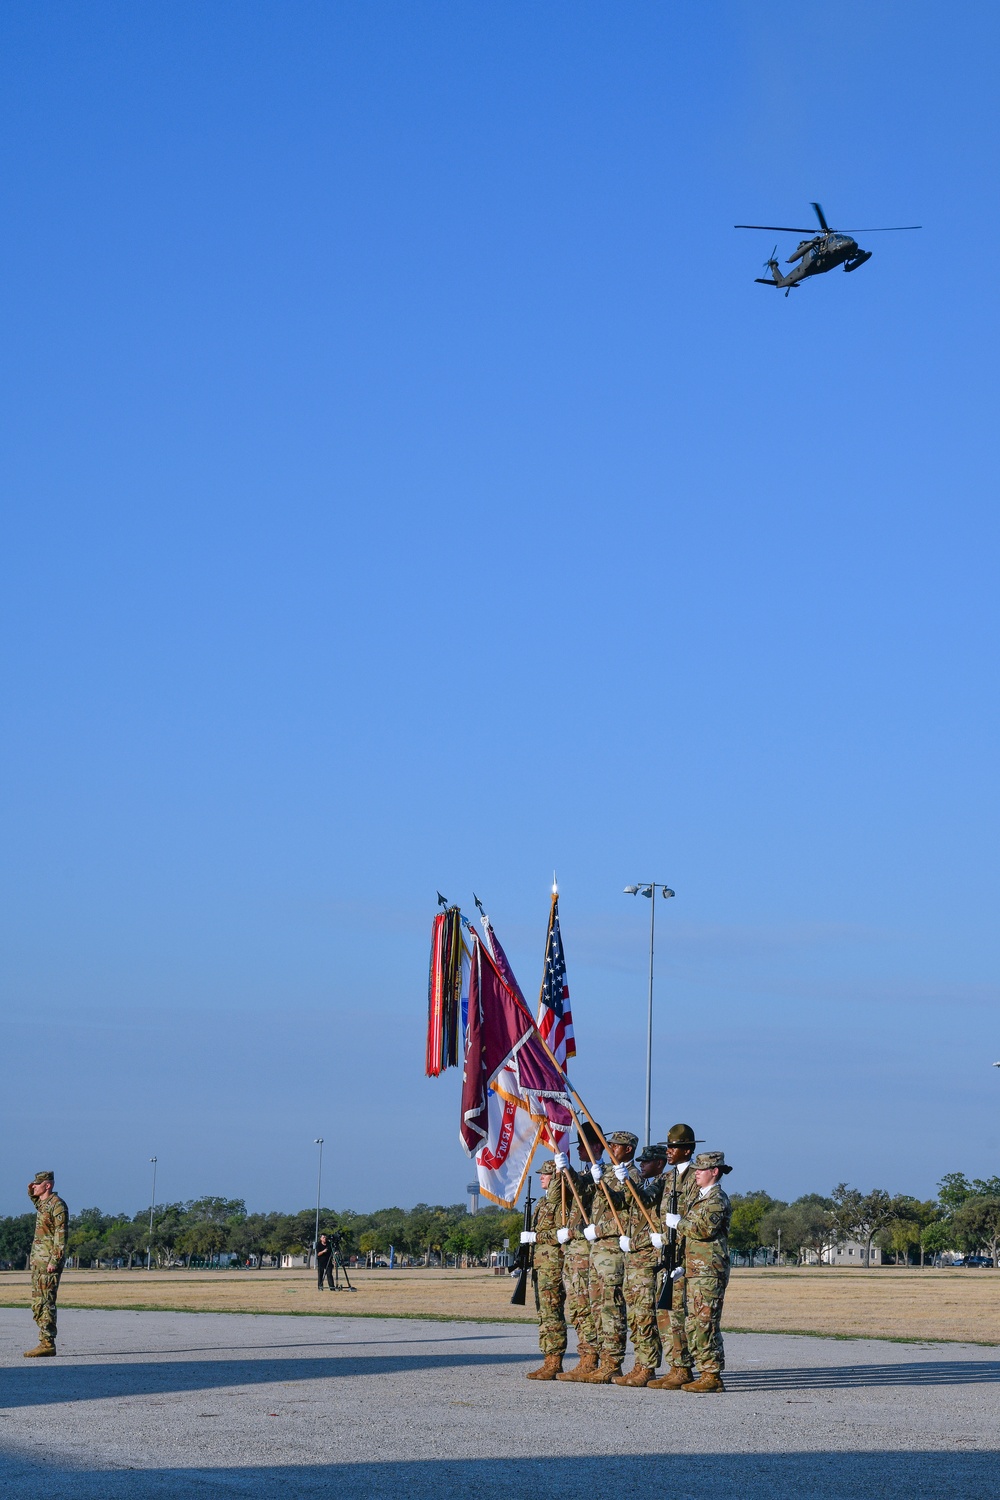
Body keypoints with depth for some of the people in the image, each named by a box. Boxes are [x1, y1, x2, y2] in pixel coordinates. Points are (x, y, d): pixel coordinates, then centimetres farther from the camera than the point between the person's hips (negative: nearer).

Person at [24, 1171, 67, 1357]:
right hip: (38, 1260, 10)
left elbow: (61, 1235, -18)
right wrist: (32, 1193, 23)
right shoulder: (42, 1203, 16)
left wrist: (54, 1260, -24)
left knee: (46, 1302, -11)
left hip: (49, 1262, -10)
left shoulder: (57, 1205, -13)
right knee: (38, 1303, 9)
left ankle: (47, 1344, -12)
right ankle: (45, 1342, 12)